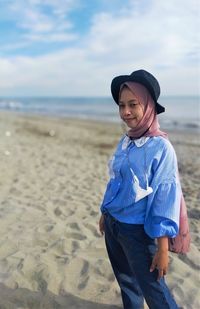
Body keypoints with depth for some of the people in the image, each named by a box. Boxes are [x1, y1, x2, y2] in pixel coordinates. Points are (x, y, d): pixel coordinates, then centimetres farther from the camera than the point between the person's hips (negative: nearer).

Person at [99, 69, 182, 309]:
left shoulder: (161, 147, -19)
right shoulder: (124, 142, 0)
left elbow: (166, 198, -18)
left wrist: (162, 248, -17)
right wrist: (105, 213, 18)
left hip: (138, 230, -6)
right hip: (112, 224, 7)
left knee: (152, 289, 9)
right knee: (125, 278, 25)